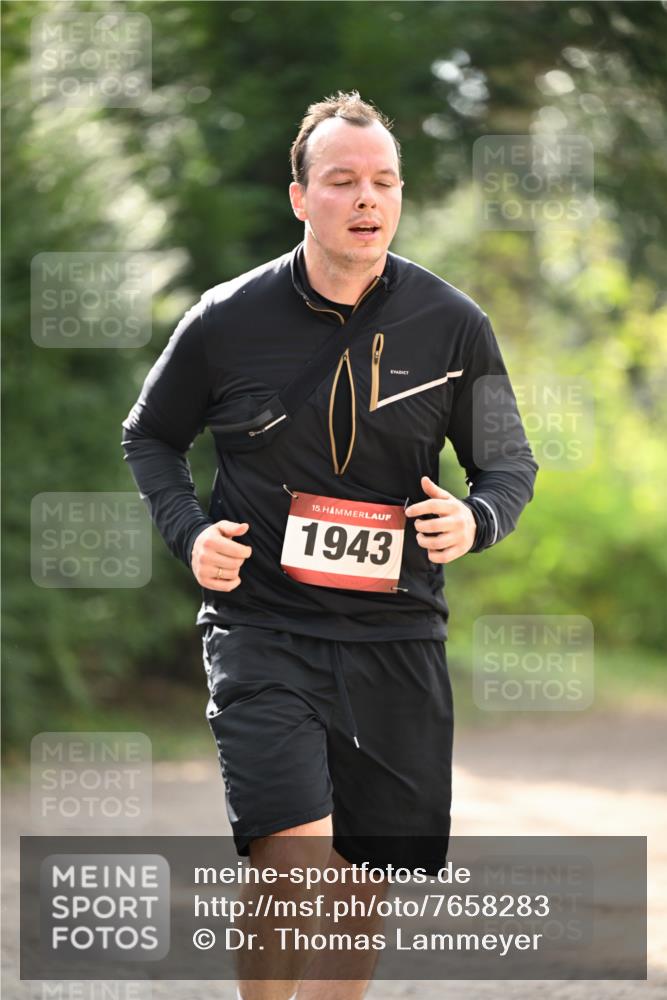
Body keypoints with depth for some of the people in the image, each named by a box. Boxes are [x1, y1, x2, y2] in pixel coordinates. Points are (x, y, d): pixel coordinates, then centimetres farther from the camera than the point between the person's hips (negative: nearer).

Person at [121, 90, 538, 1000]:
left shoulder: (453, 325, 0)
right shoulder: (226, 321, -3)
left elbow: (511, 463, 11)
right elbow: (150, 437, 13)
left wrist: (475, 521, -11)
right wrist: (190, 533, -4)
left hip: (396, 638, 2)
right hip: (261, 626, -2)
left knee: (366, 886, 8)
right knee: (294, 868, -17)